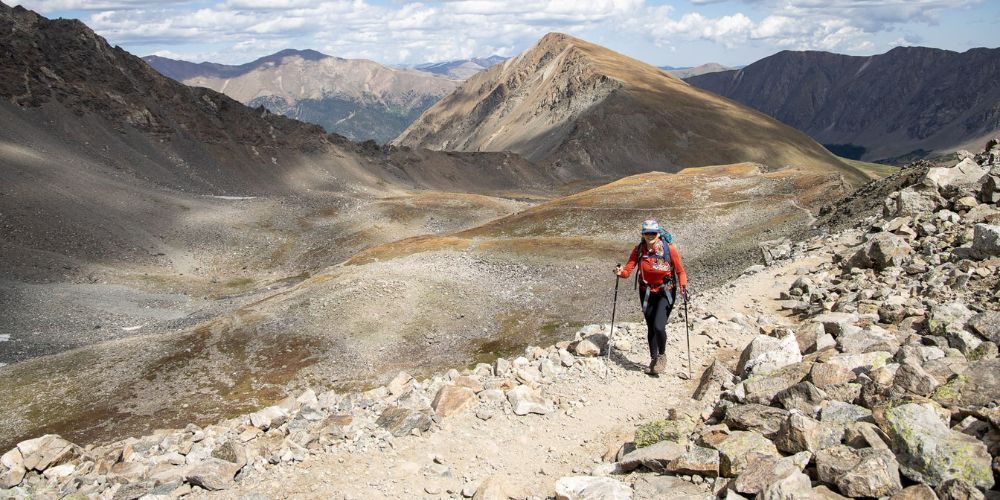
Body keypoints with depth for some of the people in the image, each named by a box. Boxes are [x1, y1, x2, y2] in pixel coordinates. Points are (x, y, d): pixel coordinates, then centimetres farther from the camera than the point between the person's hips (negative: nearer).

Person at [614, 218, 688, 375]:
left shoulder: (669, 249, -16)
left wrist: (683, 286, -24)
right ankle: (653, 359, 34)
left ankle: (662, 355, 12)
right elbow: (628, 270, -11)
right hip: (646, 292, 3)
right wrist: (621, 272, -34)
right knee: (650, 328, 13)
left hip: (666, 292, -3)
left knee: (659, 327, -17)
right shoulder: (639, 250, -9)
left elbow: (680, 271, -8)